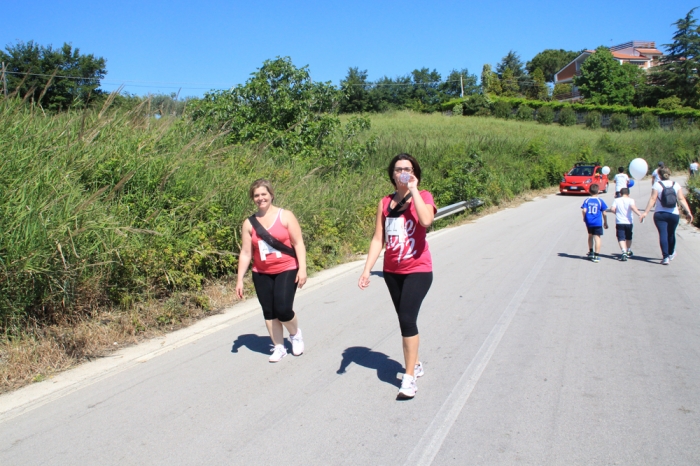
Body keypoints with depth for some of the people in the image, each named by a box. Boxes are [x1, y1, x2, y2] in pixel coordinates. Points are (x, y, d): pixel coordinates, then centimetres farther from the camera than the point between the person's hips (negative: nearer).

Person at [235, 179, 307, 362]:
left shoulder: (285, 216, -5)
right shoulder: (249, 223, 2)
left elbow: (298, 244, -6)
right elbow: (245, 253, 3)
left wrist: (302, 268, -14)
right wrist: (240, 279, 1)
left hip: (286, 271, -3)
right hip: (262, 275, 3)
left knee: (283, 309, -13)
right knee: (269, 313, 8)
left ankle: (295, 334, 19)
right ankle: (279, 347, 26)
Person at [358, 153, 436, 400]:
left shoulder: (423, 196, -5)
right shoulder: (385, 203, 5)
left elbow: (426, 220, -29)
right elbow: (378, 239, 3)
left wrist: (413, 190, -21)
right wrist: (367, 269, -4)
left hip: (418, 270, -5)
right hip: (392, 271, 5)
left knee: (407, 319, -15)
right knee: (405, 320, 15)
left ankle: (409, 377, -5)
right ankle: (415, 364, 34)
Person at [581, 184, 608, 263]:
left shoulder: (587, 200, -1)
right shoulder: (600, 201, -4)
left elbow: (584, 210, -11)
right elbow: (604, 213, -2)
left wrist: (584, 218, 7)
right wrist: (605, 222, 8)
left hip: (589, 222, 3)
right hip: (597, 223, -3)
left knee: (590, 235, 23)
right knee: (597, 237, -2)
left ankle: (591, 252, 36)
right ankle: (596, 256, -5)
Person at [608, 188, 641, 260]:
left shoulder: (616, 200, 3)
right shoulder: (630, 200, -2)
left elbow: (612, 209, -8)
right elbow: (632, 207, -21)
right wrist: (639, 214, -25)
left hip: (619, 222, -1)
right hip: (628, 222, 1)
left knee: (621, 238, -4)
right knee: (628, 237, 21)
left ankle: (624, 252, -26)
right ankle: (628, 251, 39)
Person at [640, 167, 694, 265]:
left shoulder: (657, 185, -5)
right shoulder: (676, 185, 3)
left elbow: (653, 199, -12)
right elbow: (681, 199, -5)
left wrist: (645, 212, -12)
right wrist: (689, 212, -5)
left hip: (660, 214, -3)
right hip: (674, 214, 3)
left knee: (663, 234, -5)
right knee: (671, 234, 19)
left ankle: (666, 257, -15)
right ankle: (671, 253, 39)